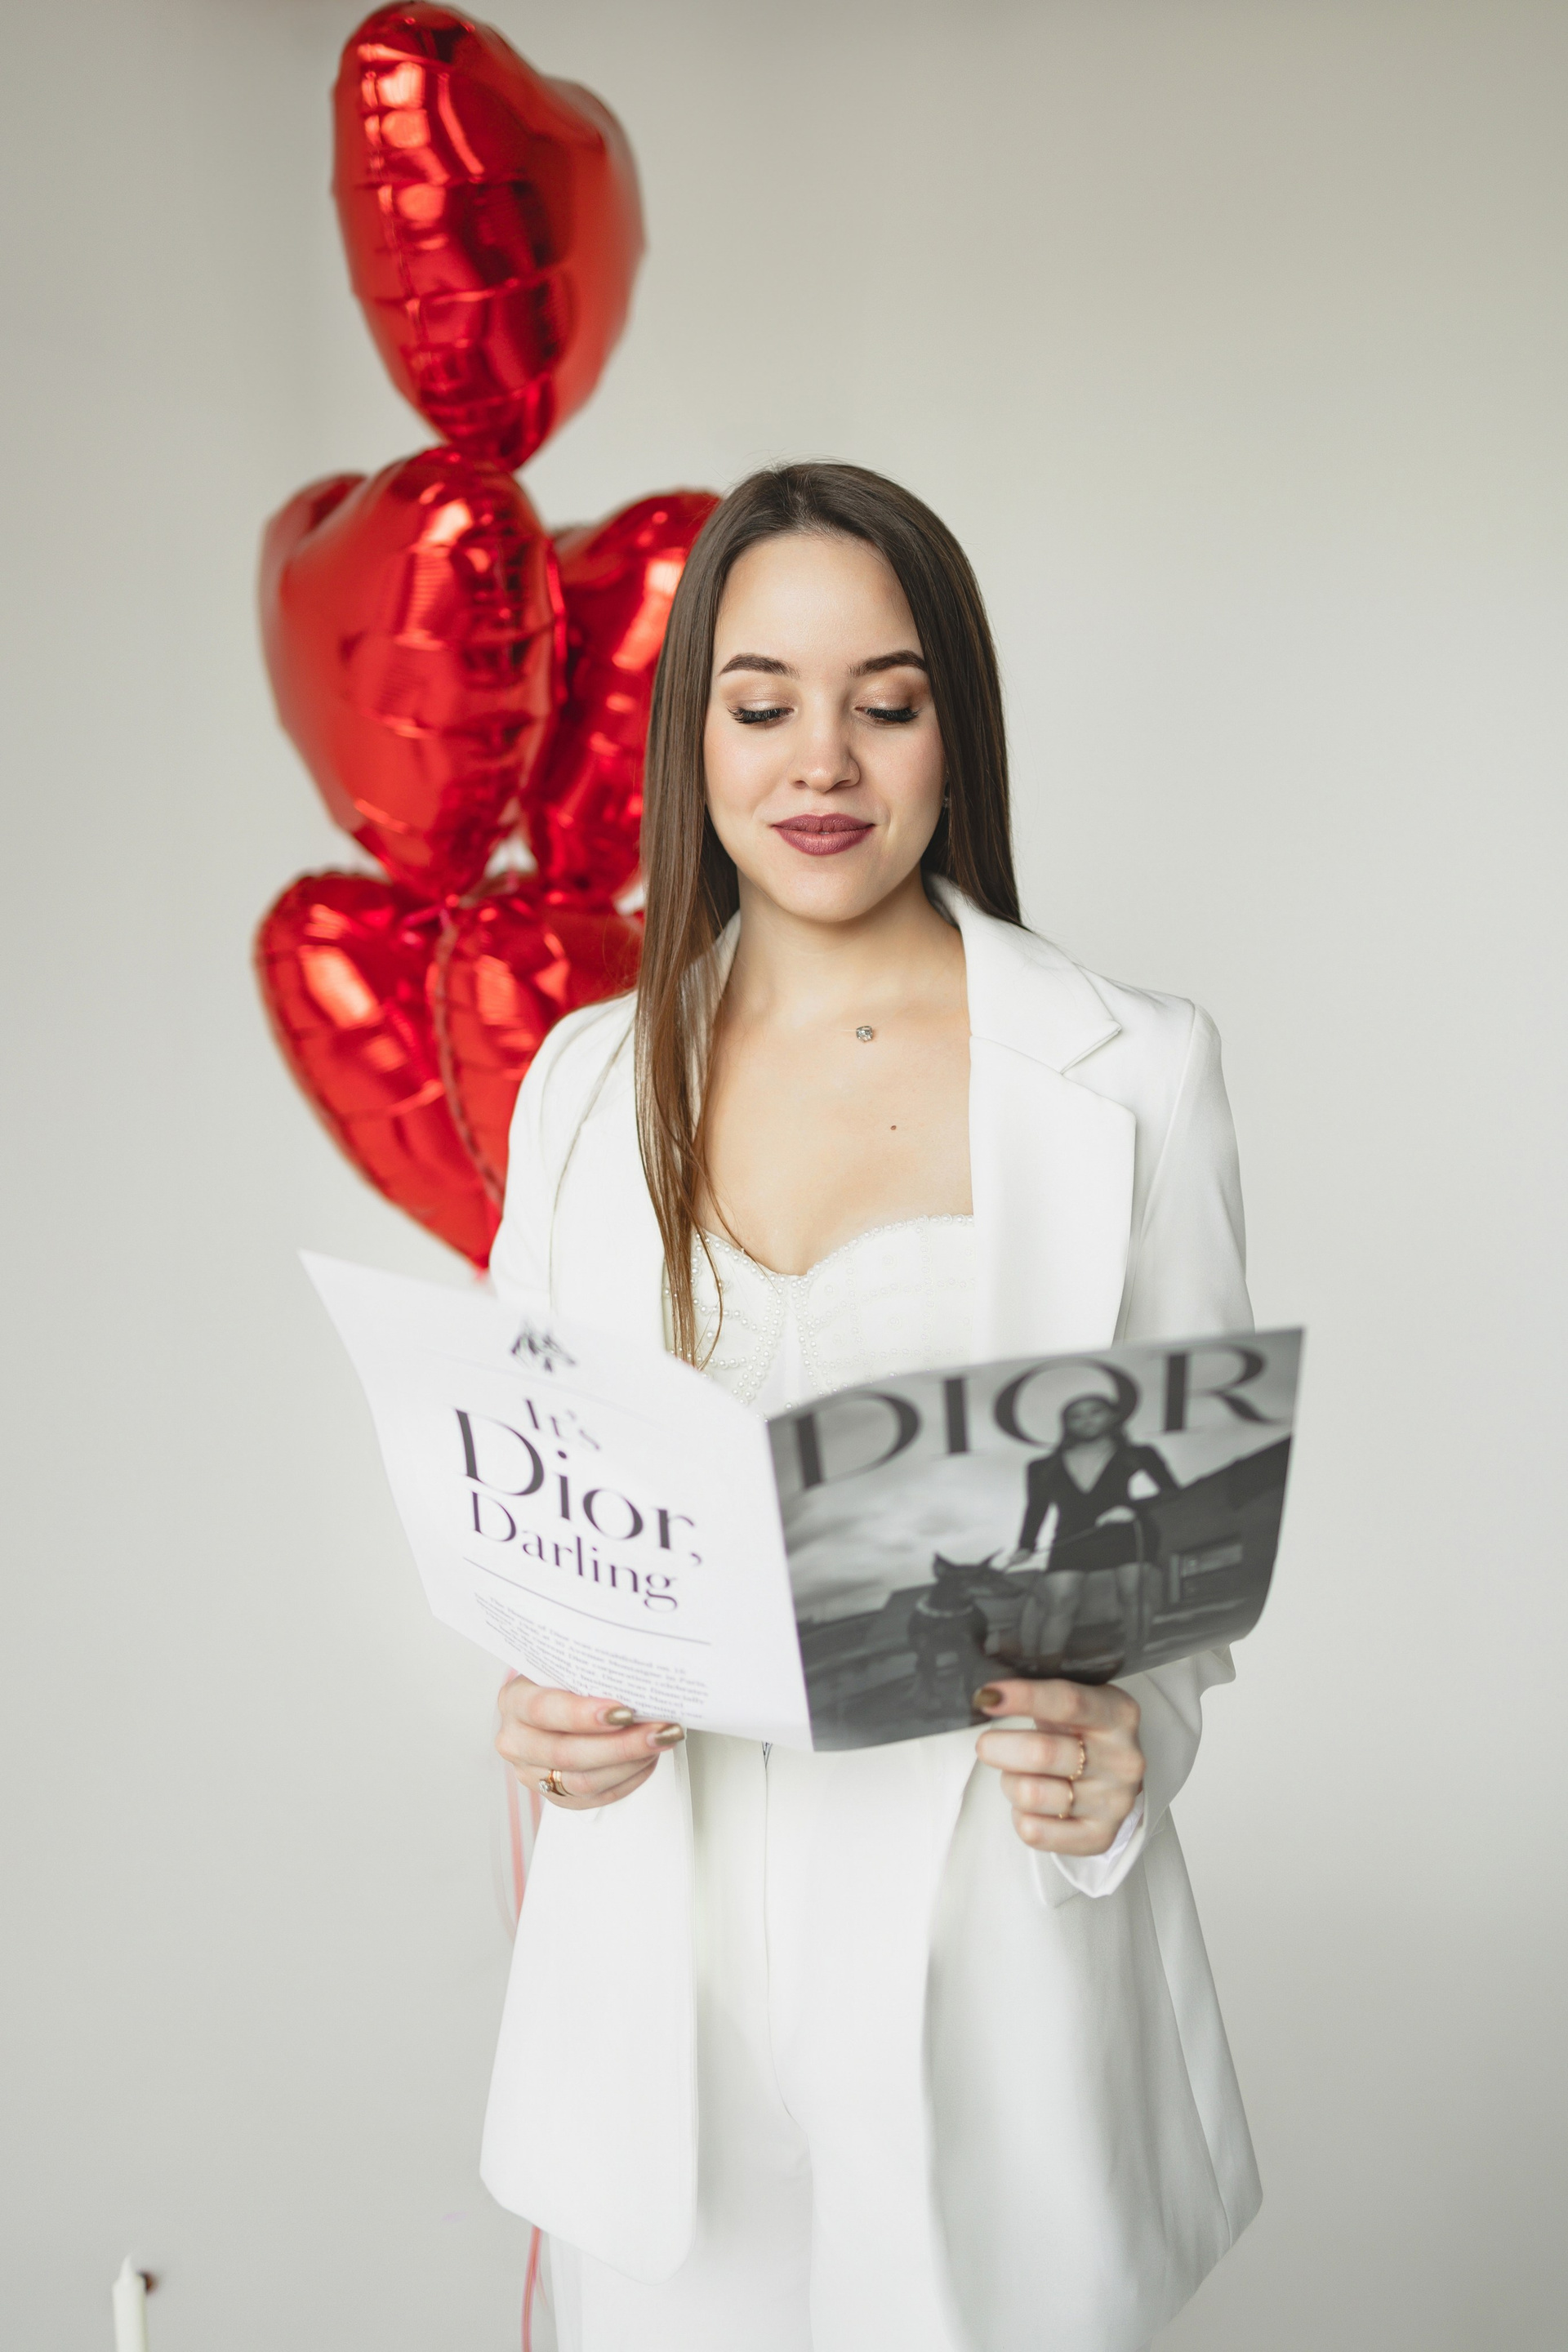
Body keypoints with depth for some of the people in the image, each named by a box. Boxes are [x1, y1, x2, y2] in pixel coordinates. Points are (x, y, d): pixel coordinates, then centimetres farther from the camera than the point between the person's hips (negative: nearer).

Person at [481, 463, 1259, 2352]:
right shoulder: (589, 1080, 5)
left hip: (988, 1927, -2)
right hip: (657, 1923, 3)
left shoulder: (1131, 1078, -4)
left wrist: (1126, 1748, -17)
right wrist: (539, 1718, -8)